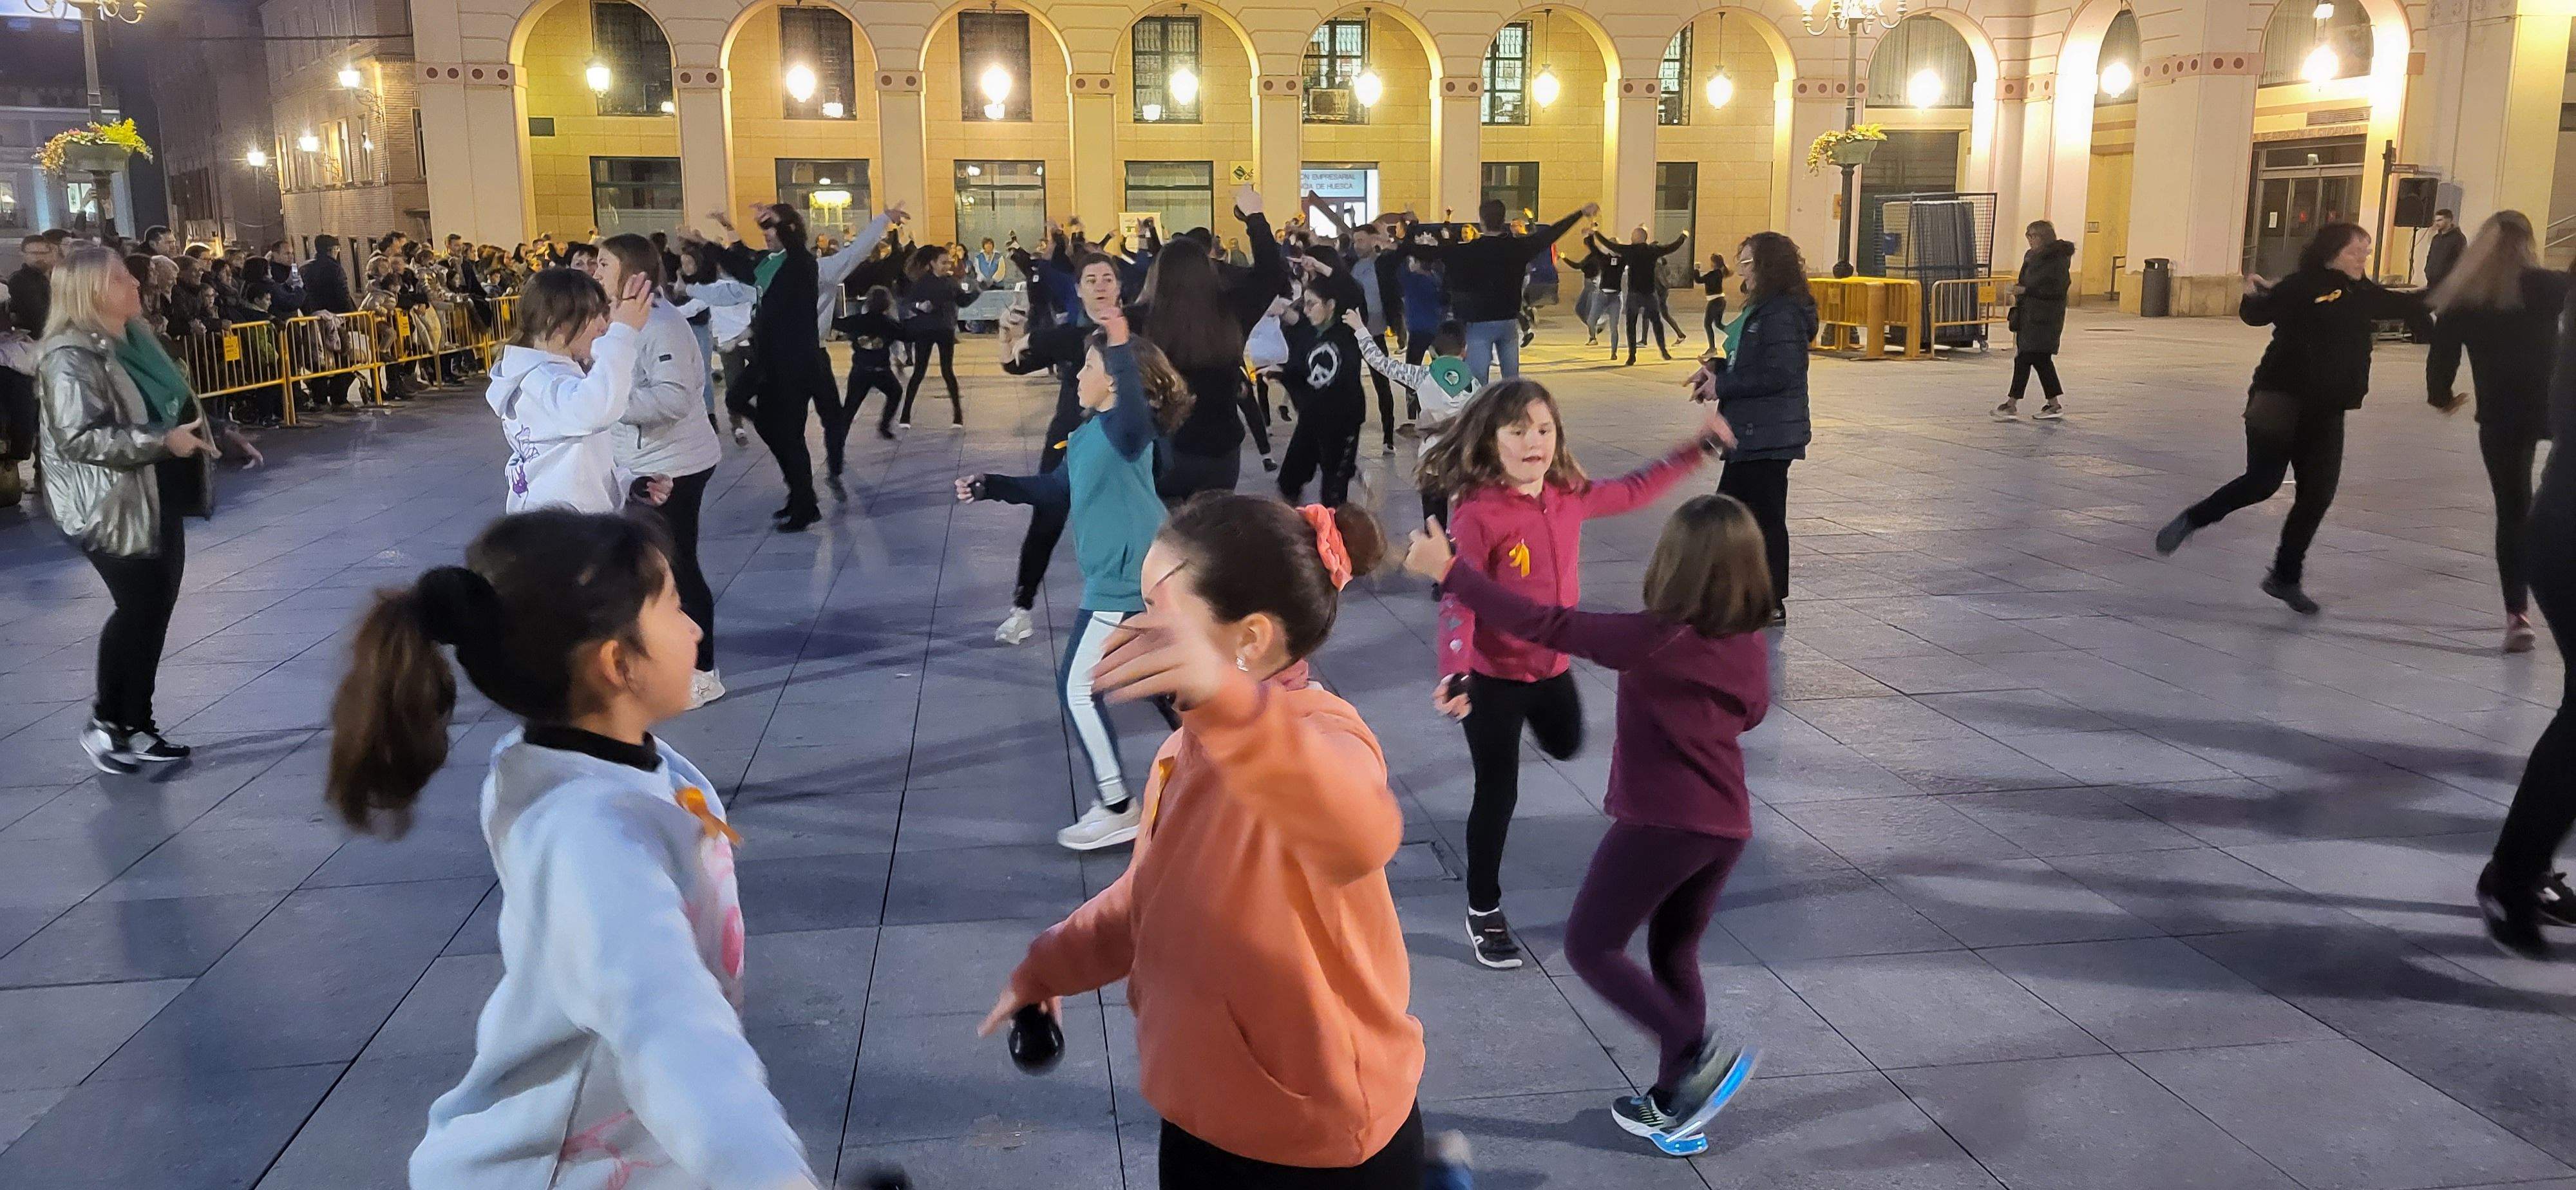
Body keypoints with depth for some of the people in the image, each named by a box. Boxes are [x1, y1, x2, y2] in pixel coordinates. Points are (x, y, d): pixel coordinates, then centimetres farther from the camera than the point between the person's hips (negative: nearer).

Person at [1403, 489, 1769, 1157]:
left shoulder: (1655, 640, -21)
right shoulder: (1750, 641, 0)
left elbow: (1547, 627, -22)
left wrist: (1448, 573, -18)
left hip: (1662, 823, -7)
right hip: (1727, 826, 7)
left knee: (1589, 946, 8)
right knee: (1675, 956, 20)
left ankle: (1702, 1058, 0)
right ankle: (1675, 1105, 27)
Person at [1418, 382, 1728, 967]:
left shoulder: (1569, 497, -3)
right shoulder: (1476, 512, -24)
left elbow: (1632, 491, 15)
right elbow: (1458, 599, -28)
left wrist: (1696, 448, 16)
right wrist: (1455, 675, -39)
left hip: (1552, 666, 7)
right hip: (1494, 677, -6)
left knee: (1566, 747, 31)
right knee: (1498, 795, 3)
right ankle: (1483, 912, 21)